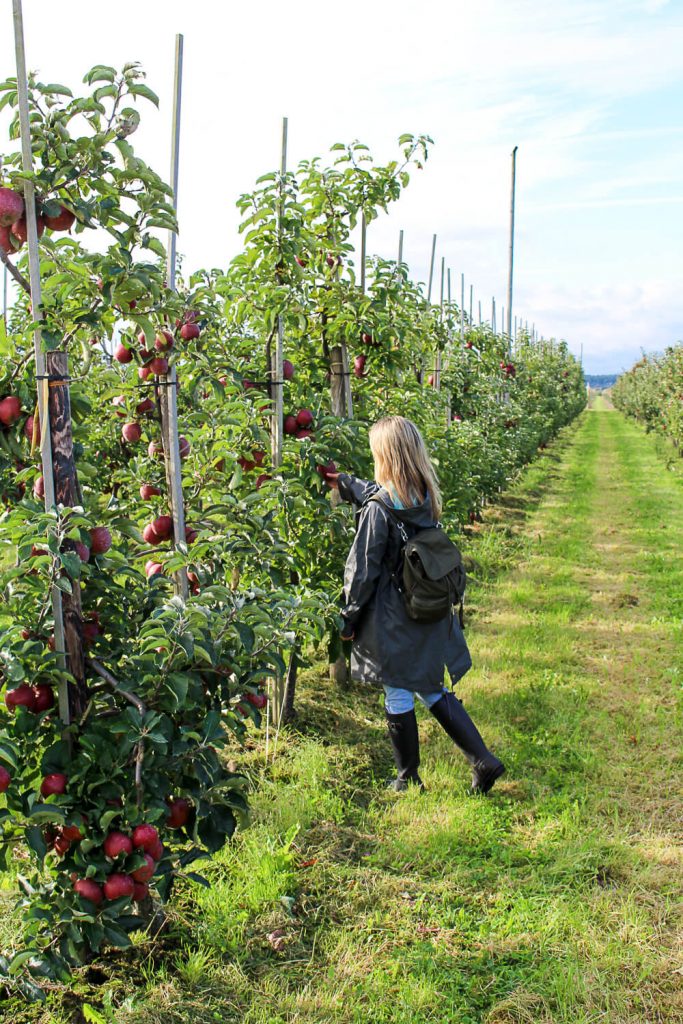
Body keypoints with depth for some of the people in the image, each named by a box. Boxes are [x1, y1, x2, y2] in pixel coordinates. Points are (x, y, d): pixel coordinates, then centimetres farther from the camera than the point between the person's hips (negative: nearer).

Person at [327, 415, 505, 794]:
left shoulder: (378, 509, -20)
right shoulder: (425, 497, 2)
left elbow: (362, 571, -14)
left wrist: (348, 618, -3)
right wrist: (346, 483, 37)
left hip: (393, 621, -7)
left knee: (398, 698, 8)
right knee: (434, 691, 18)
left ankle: (408, 779, 23)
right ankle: (484, 760, 16)